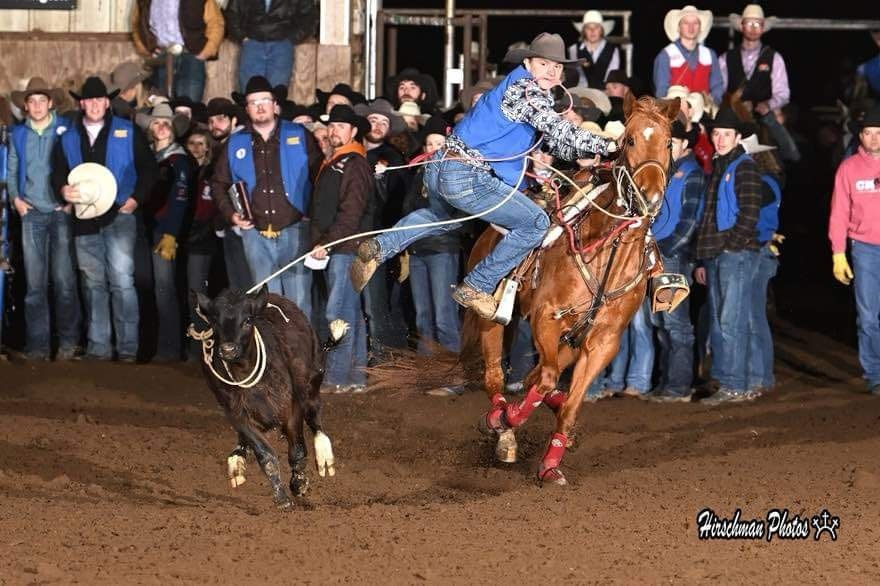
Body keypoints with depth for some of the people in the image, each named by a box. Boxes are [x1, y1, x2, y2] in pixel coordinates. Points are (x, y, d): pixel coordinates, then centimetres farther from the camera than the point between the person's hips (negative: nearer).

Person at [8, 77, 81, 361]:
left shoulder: (65, 130, 2)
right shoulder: (18, 134, 11)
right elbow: (12, 171, 17)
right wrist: (15, 198, 3)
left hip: (61, 213, -2)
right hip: (31, 214, 3)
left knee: (64, 281, -6)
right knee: (35, 282, 0)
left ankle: (68, 342, 1)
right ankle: (38, 345, 2)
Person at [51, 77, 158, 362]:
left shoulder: (128, 133, 5)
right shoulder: (68, 138, 13)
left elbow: (148, 168, 5)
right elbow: (58, 172, 14)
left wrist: (136, 199, -6)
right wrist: (63, 190, -8)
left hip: (119, 217, -3)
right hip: (85, 221, 3)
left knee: (122, 281, -12)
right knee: (93, 284, 7)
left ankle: (128, 347, -9)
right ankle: (98, 347, 12)